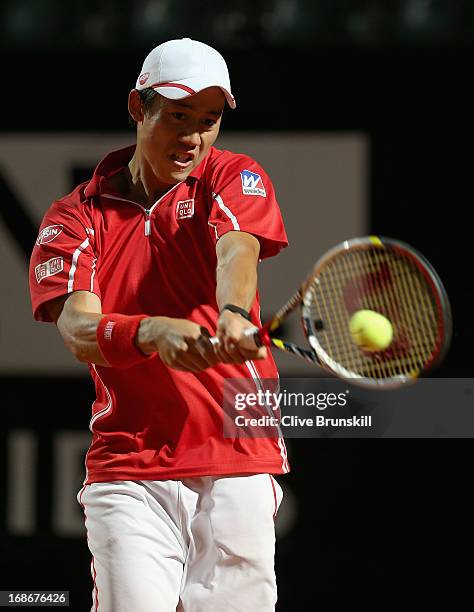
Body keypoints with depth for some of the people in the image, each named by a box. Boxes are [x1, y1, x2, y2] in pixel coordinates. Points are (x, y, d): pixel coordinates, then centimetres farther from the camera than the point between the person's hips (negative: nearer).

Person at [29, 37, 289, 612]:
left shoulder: (233, 178, 6)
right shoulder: (75, 216, 4)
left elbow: (237, 251, -16)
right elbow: (79, 331, -12)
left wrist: (234, 315, -40)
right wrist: (153, 332, -34)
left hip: (239, 461, 0)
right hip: (128, 470, 0)